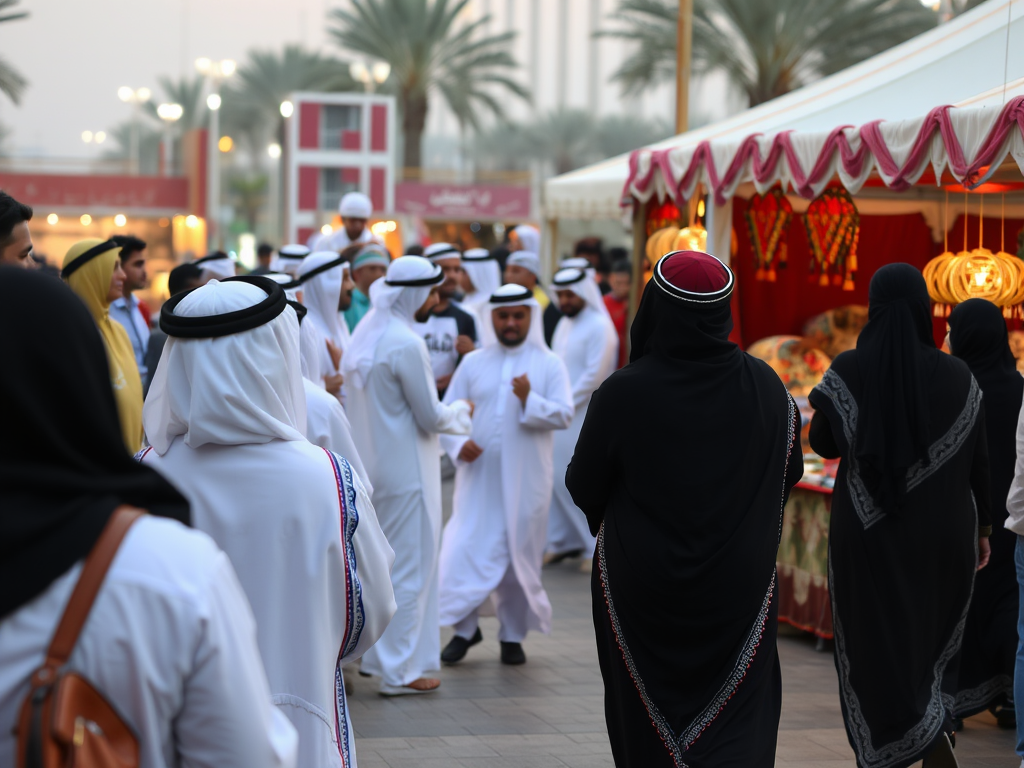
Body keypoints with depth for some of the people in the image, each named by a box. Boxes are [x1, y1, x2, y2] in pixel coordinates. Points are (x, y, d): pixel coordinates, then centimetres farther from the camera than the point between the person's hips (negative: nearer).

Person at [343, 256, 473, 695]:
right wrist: (462, 410, 4)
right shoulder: (406, 344, -20)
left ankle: (373, 656, 26)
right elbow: (430, 417, -16)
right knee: (410, 568, -1)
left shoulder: (365, 334, 7)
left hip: (370, 465, 9)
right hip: (406, 473, -9)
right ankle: (401, 670, 3)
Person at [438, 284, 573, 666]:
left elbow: (564, 415, -6)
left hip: (525, 479, -1)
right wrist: (457, 443, -10)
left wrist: (530, 400, -22)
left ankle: (513, 635, 17)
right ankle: (465, 627, 10)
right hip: (478, 475, 1)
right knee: (465, 548, -7)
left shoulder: (549, 364, 4)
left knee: (520, 555, 4)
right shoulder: (473, 363, 9)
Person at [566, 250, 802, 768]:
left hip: (642, 592, -1)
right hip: (737, 586, 1)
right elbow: (790, 472, 7)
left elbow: (583, 489, -5)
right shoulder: (765, 386, -7)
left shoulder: (623, 393, -16)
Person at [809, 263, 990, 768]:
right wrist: (982, 527, 12)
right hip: (942, 534, 2)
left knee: (877, 645, 6)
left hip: (870, 535, -2)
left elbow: (823, 444, 2)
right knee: (931, 640, 18)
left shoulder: (848, 371, -9)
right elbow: (979, 461, 0)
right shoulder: (956, 376, -4)